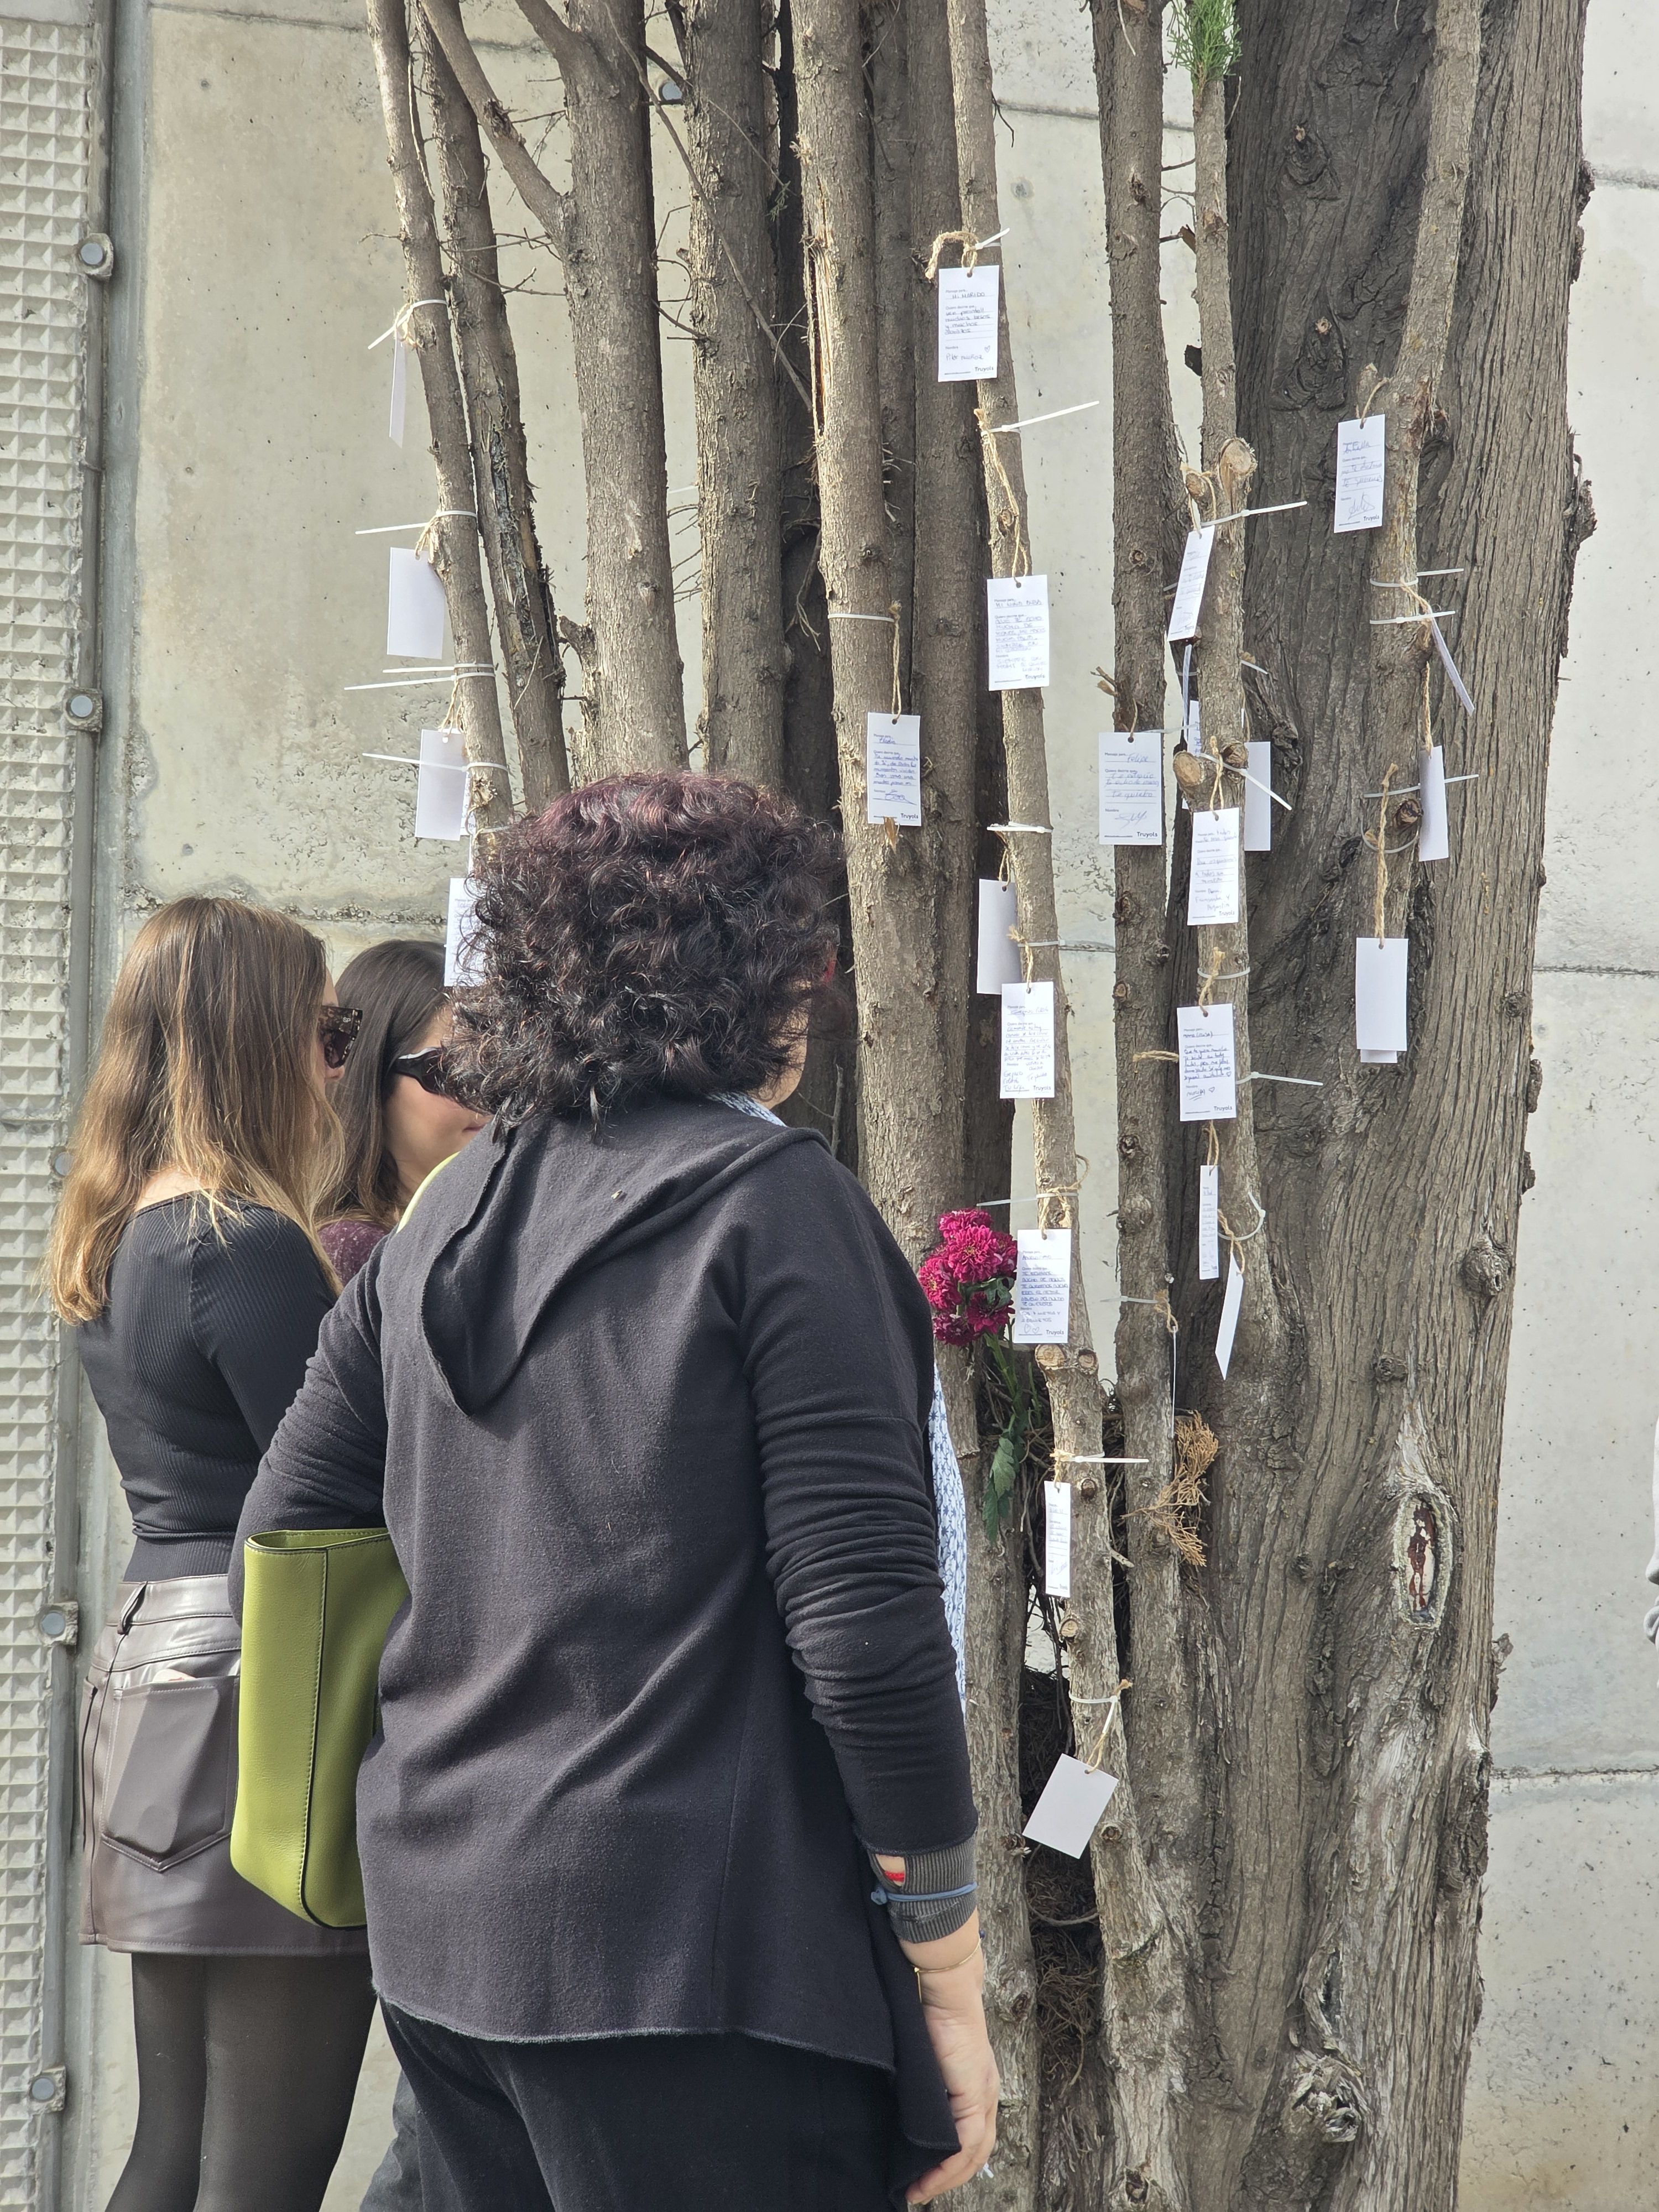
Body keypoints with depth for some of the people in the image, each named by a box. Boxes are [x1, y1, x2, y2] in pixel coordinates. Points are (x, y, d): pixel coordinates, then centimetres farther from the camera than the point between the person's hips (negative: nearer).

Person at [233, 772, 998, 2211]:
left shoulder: (446, 1215, 10)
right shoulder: (773, 1201, -11)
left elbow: (284, 1541, 14)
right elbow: (863, 1618, -15)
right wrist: (951, 1979, -9)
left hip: (439, 1932, 8)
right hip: (690, 1956, -8)